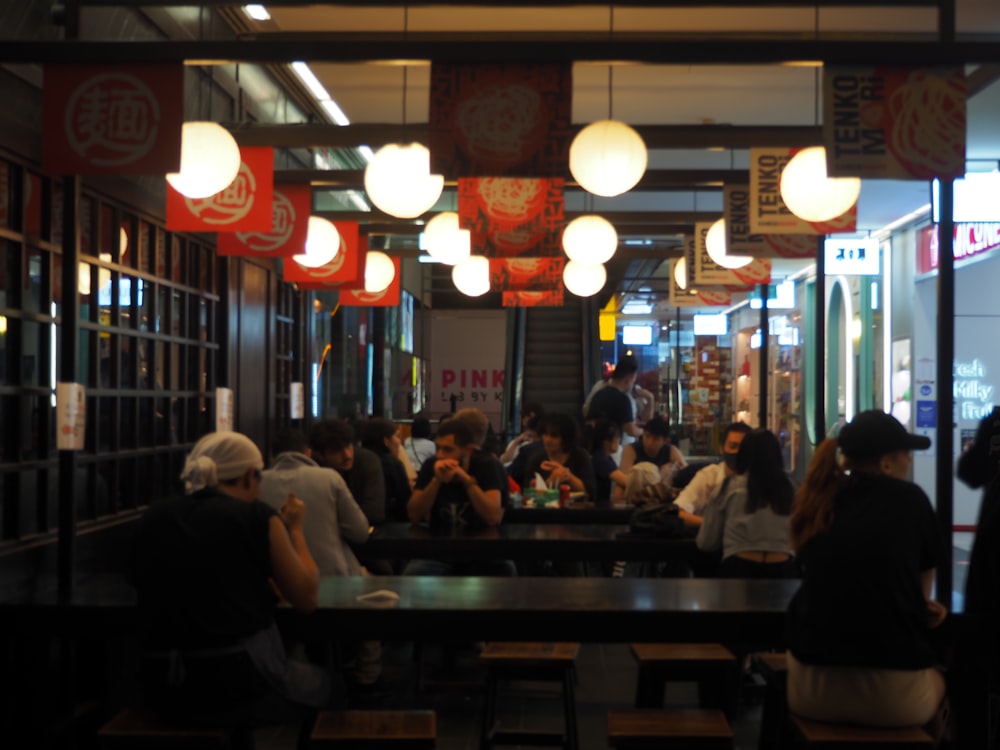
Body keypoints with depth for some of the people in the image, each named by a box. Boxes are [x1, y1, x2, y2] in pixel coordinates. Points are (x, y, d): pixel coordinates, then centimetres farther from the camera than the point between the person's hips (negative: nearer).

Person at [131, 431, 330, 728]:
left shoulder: (154, 517, 5)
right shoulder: (257, 517, -8)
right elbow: (307, 599, 1)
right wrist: (294, 529, 14)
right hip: (242, 683, -5)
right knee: (320, 681, 29)